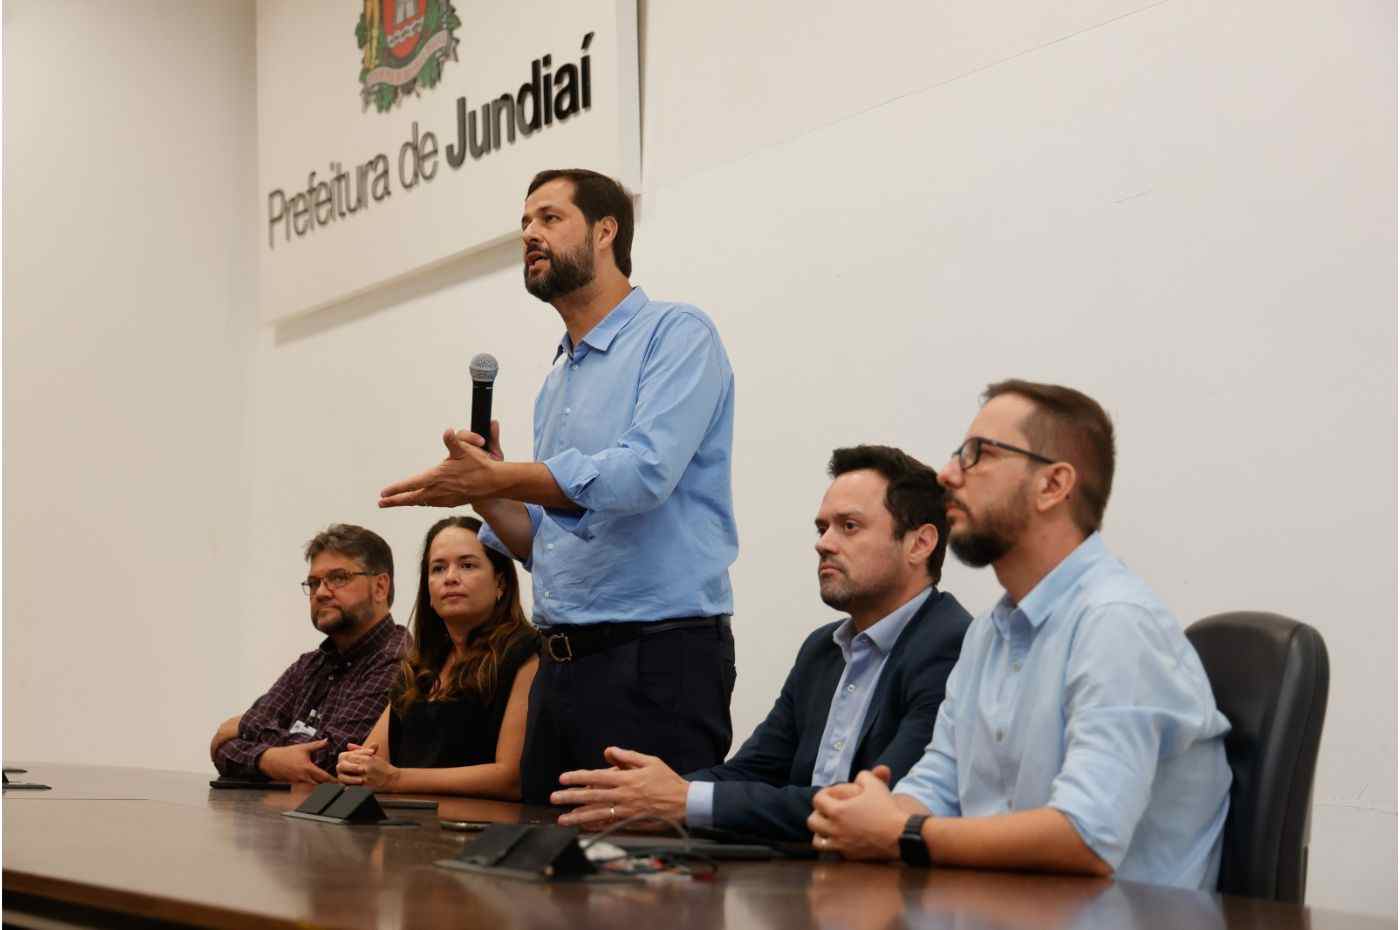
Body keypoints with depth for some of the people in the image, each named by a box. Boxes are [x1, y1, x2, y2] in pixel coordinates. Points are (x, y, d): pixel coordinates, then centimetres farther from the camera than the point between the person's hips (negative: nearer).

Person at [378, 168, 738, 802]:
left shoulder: (676, 334, -4)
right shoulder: (556, 383, 22)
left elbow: (643, 471, -21)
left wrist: (494, 479, -19)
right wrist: (490, 497, 2)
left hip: (657, 656, -8)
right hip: (561, 665, 8)